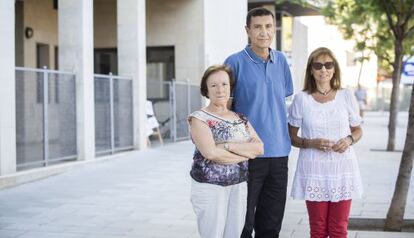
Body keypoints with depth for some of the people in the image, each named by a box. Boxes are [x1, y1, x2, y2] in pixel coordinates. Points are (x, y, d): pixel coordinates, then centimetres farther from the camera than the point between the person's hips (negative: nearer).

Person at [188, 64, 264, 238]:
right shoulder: (199, 118, -5)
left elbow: (259, 148, -3)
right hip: (209, 186, -5)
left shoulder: (241, 119, 11)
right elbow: (211, 152, -20)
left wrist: (228, 146, -16)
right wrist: (245, 153, -10)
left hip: (239, 186, 5)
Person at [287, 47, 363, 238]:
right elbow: (291, 136, 3)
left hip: (343, 168, 1)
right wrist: (311, 143, -15)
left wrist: (349, 140, -7)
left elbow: (357, 130, 15)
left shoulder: (346, 96, 4)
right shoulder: (301, 99, -1)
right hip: (314, 170, -1)